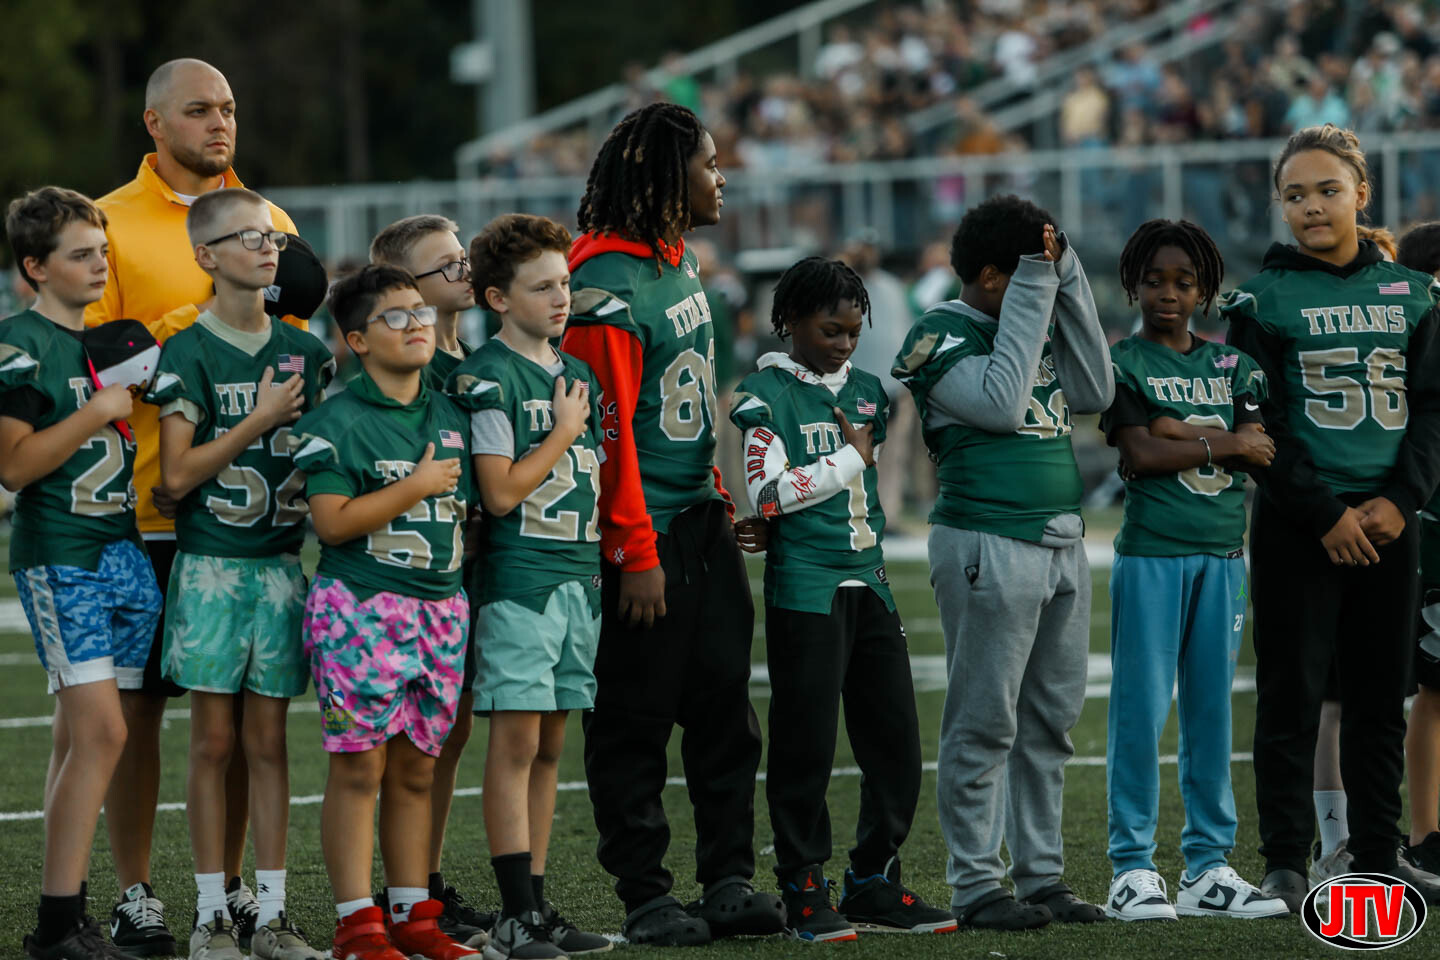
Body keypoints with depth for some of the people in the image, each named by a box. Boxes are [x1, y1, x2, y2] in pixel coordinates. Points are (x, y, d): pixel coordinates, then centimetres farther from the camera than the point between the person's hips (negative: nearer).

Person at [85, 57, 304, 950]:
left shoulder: (271, 222, 13)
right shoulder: (110, 224, -1)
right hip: (145, 503, -4)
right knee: (136, 698, 0)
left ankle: (230, 879, 16)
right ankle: (134, 893, 7)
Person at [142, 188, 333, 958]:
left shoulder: (306, 353, 9)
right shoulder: (189, 353, -5)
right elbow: (177, 474, -12)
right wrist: (262, 419, -14)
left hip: (280, 563, 4)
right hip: (210, 566, -4)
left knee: (269, 742, 5)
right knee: (214, 742, -1)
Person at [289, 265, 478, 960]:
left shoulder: (451, 417, 14)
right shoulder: (339, 421, -7)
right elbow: (332, 521, -15)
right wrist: (417, 487, -13)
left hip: (440, 603, 6)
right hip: (361, 606, -6)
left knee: (416, 769, 9)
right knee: (359, 767, -6)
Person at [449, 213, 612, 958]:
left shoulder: (577, 376, 15)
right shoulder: (487, 378, -9)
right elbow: (501, 491, -15)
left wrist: (598, 563, 15)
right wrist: (565, 433, -8)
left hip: (579, 578, 7)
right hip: (518, 580, -7)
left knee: (549, 746, 9)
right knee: (516, 738, -8)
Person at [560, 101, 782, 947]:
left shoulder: (682, 264, 13)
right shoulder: (607, 283, -18)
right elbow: (606, 428, -19)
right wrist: (636, 552, -19)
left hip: (700, 524, 9)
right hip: (641, 534, -9)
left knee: (725, 703, 9)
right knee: (635, 720, 0)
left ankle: (730, 878, 14)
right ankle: (646, 896, 5)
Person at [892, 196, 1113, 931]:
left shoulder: (1038, 321, 17)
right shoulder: (943, 336, -6)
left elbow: (1094, 393, 8)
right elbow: (1000, 402, -19)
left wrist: (1066, 279, 4)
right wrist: (1034, 290, -13)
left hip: (1060, 541, 8)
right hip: (989, 543, -8)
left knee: (1050, 720, 10)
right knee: (984, 723, -5)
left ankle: (1041, 876, 16)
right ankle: (975, 885, -1)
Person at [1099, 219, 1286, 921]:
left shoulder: (1229, 365, 13)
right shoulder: (1121, 363, 1)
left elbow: (1261, 455, 1)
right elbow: (1142, 455, -11)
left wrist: (1182, 430, -9)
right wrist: (1224, 442, -5)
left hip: (1223, 555, 4)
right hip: (1151, 554, -4)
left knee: (1211, 712, 6)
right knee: (1141, 710, -6)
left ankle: (1208, 867, 10)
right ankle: (1132, 870, -3)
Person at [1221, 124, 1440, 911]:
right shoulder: (1266, 298, -2)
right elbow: (1259, 424, -5)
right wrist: (1325, 515, -12)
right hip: (1299, 522, -3)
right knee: (1292, 693, -2)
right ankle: (1285, 862, 2)